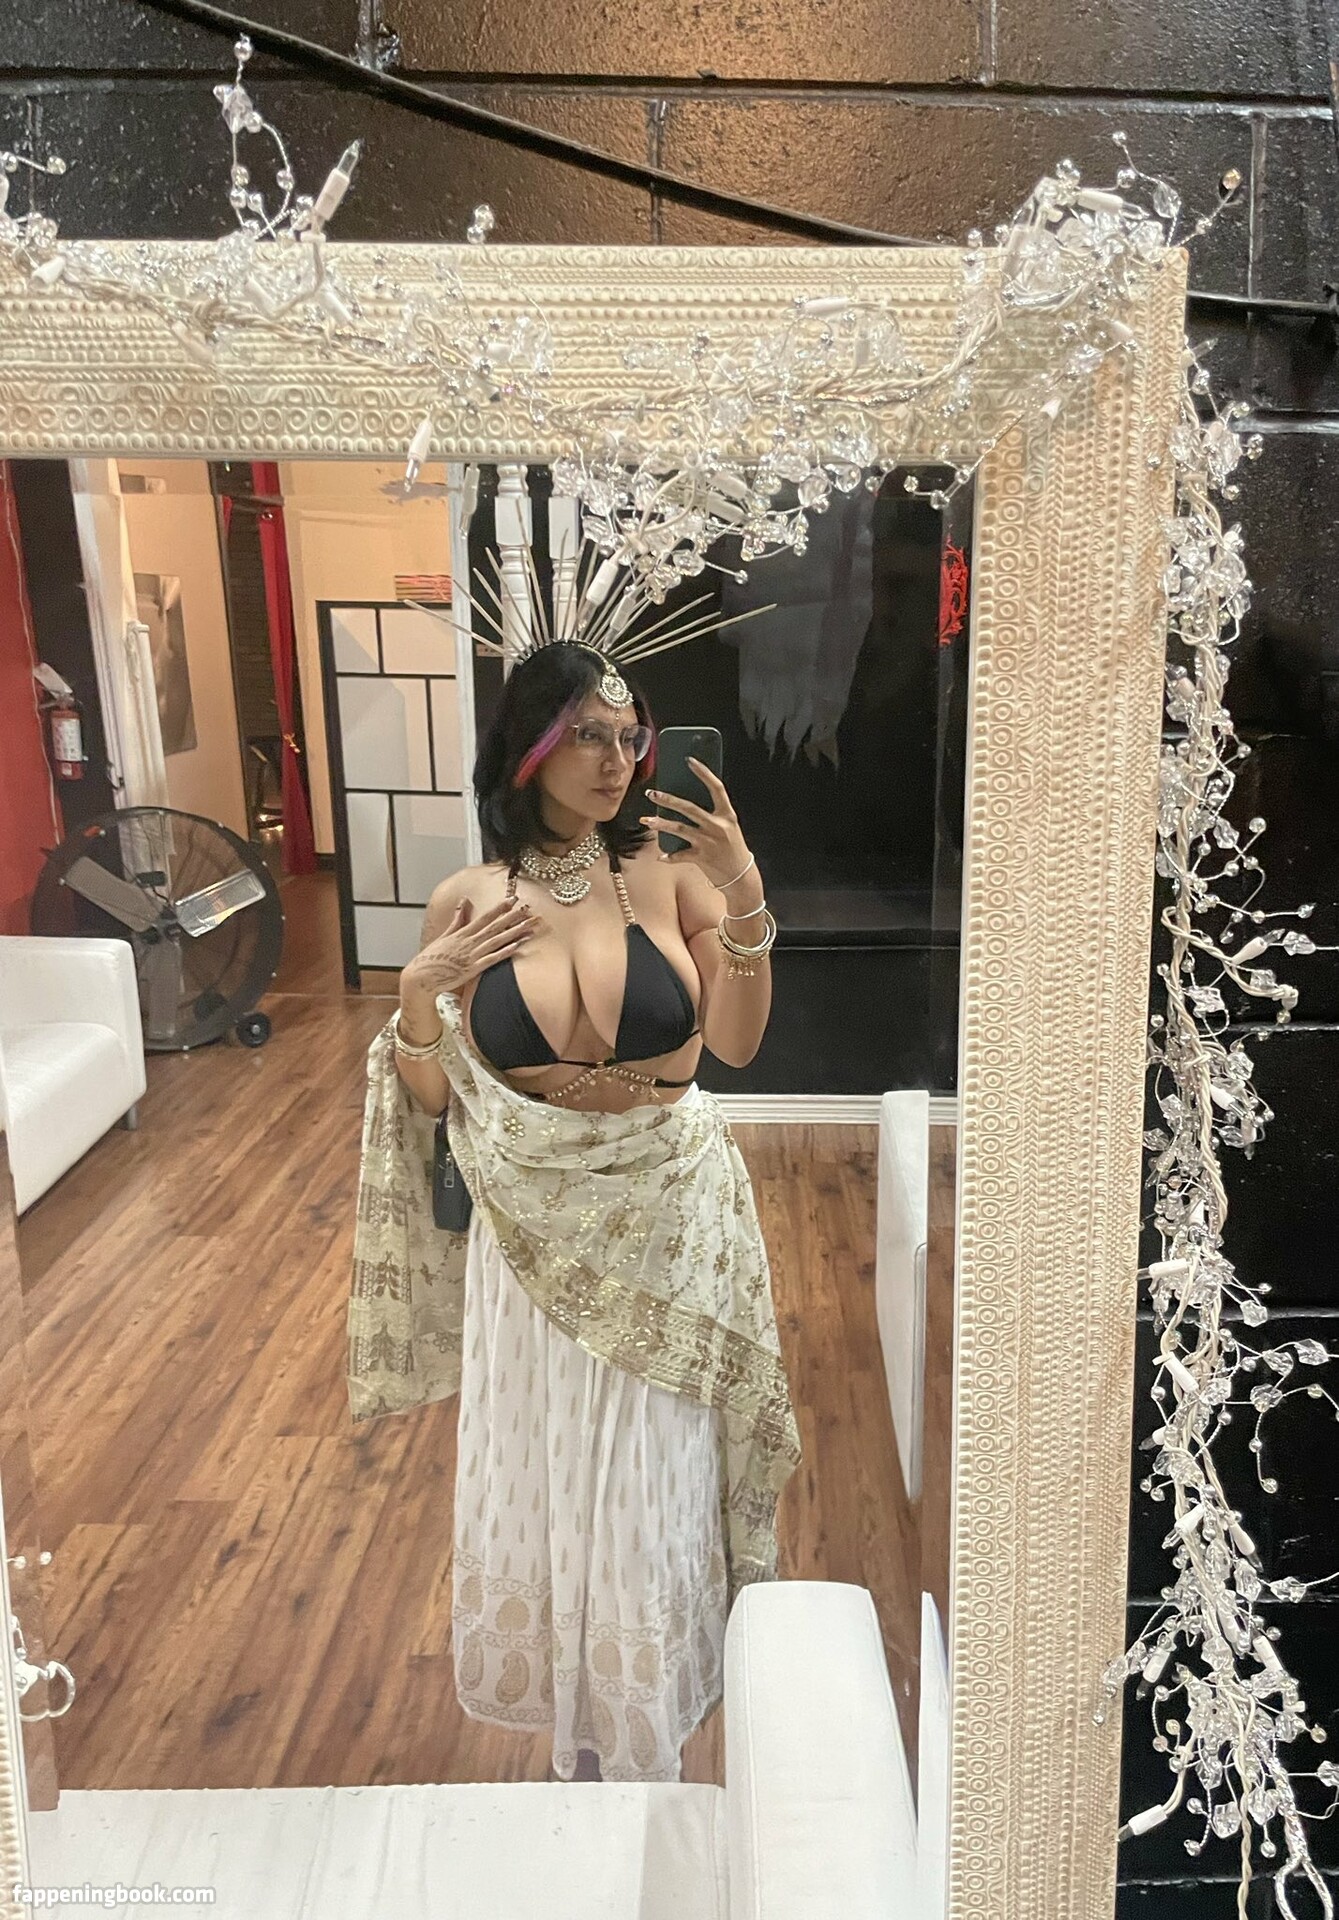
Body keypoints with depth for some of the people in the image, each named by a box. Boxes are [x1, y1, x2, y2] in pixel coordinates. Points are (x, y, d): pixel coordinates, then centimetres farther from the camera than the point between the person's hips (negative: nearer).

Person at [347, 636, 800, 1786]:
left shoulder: (672, 874, -9)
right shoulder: (467, 904, -7)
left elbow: (736, 1043, -10)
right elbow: (433, 1097, -1)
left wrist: (747, 906, -21)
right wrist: (420, 996, -19)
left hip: (666, 1217, -1)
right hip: (535, 1228, 1)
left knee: (654, 1472, 13)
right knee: (541, 1466, 17)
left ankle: (639, 1732, 39)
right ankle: (570, 1699, 45)